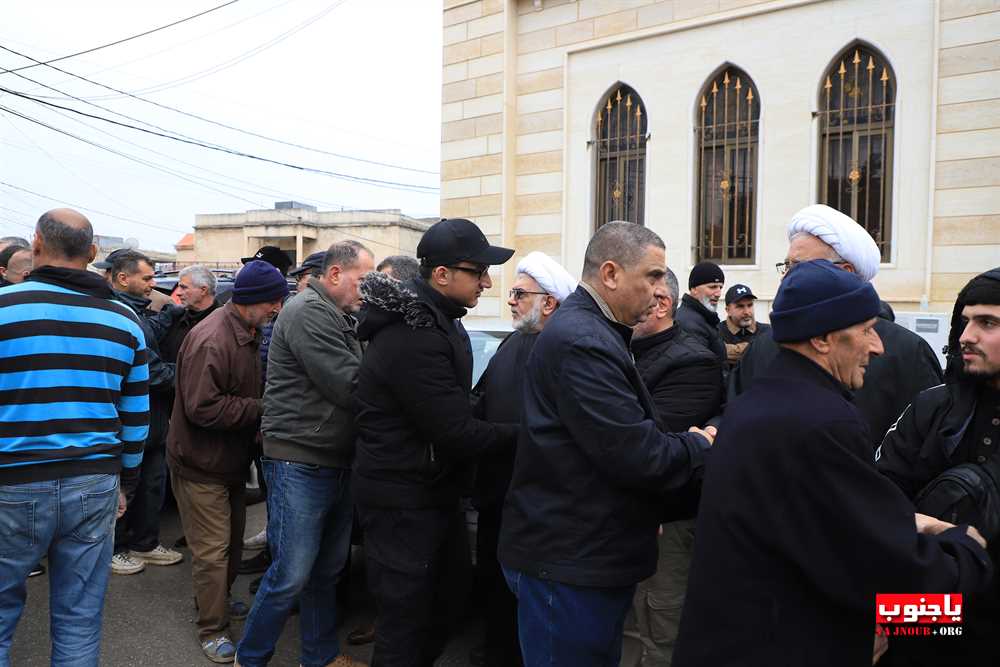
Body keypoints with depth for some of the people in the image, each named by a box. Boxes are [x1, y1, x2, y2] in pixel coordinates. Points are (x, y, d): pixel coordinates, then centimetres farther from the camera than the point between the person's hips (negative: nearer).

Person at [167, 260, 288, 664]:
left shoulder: (248, 334, 8)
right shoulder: (211, 340, -26)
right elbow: (202, 407, -29)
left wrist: (261, 411, 5)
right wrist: (260, 409, -24)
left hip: (231, 460, 9)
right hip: (202, 465, -9)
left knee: (232, 540, 20)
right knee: (212, 550, 0)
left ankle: (219, 602, 39)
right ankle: (211, 629, 15)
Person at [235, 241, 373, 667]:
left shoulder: (339, 319, 15)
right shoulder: (309, 312, -15)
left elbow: (353, 380, 12)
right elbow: (351, 387, -22)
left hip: (336, 464, 9)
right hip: (301, 464, -9)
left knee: (328, 570, 18)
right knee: (291, 576, 0)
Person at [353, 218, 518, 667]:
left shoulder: (433, 321, 6)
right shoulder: (413, 338, -27)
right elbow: (456, 435, -25)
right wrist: (520, 434, -13)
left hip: (435, 491, 10)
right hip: (403, 502, -10)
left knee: (446, 605, 22)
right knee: (405, 622, 6)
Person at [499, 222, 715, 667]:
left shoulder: (590, 333, 12)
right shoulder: (581, 341, -23)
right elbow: (635, 455, -26)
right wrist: (698, 446, -8)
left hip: (585, 552, 10)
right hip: (569, 564, -10)